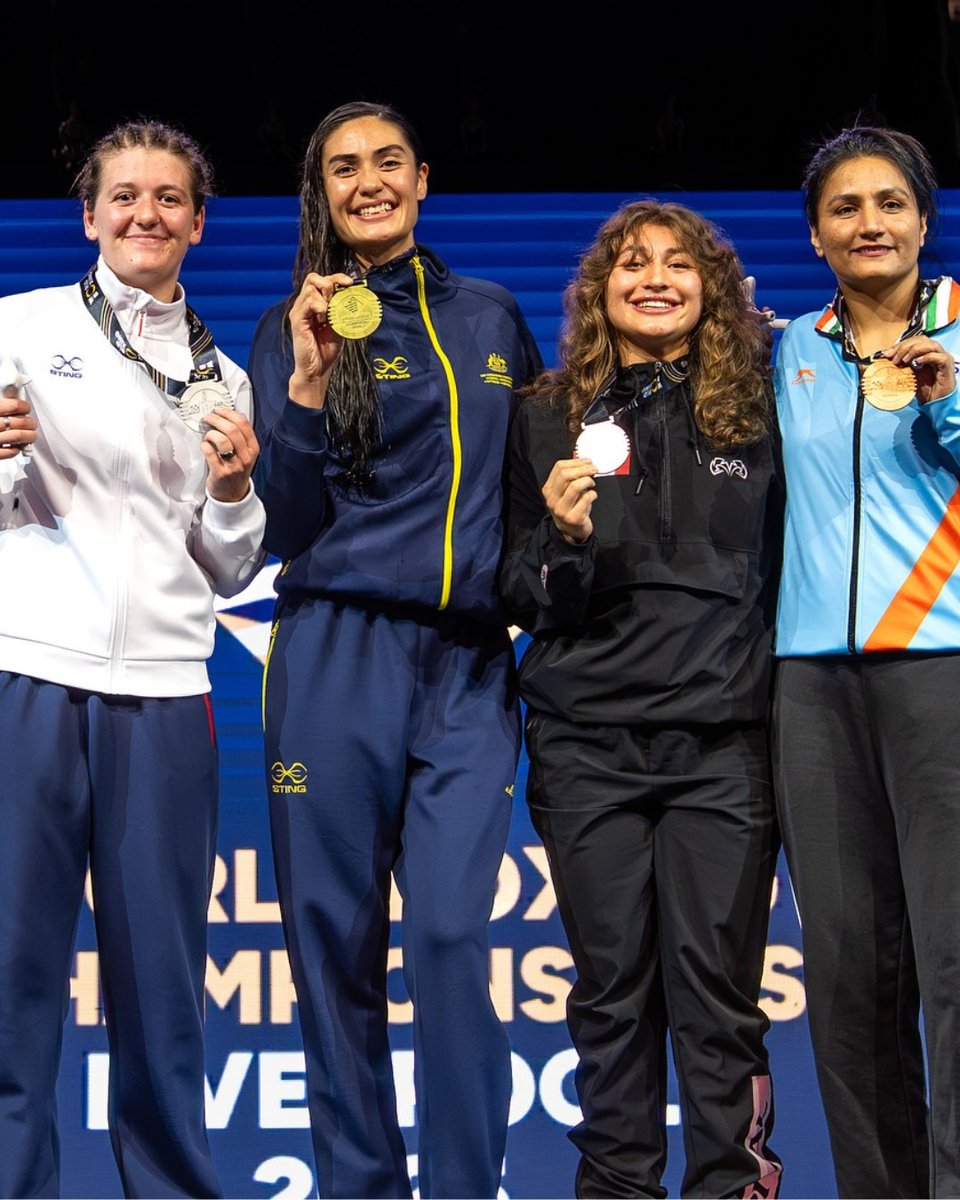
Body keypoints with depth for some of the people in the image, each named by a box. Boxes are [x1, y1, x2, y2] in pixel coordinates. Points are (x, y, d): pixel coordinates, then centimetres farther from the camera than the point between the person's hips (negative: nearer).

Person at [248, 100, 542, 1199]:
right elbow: (285, 530, -2)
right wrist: (308, 385, -14)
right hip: (338, 655, -1)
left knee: (452, 939, -8)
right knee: (337, 942, 1)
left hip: (471, 665, 2)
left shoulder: (493, 318, 14)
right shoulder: (297, 327, 5)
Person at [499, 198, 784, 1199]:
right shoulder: (550, 418, 7)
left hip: (722, 741, 0)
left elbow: (786, 573, 11)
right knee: (611, 985, 4)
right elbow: (521, 598, 8)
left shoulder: (757, 411, 8)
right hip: (589, 742, 0)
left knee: (716, 984, -2)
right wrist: (563, 539, -14)